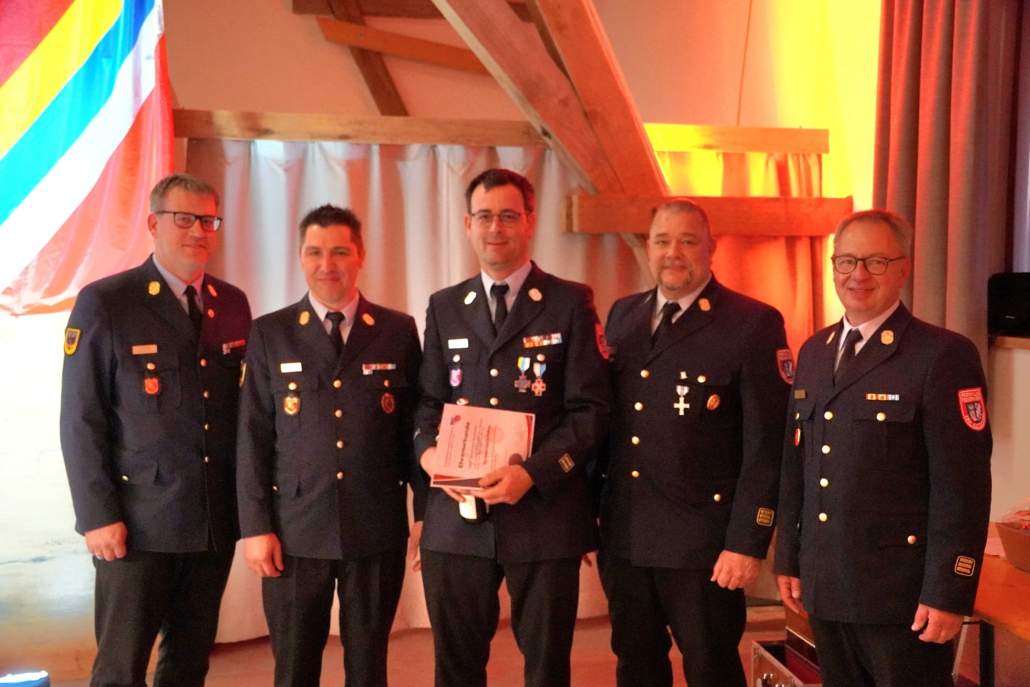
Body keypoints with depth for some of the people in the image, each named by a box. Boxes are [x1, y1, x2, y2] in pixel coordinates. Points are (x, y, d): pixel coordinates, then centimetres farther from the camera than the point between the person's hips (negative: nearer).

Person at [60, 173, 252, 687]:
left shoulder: (233, 305, 9)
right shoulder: (104, 302, -6)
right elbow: (80, 419, -8)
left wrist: (247, 498, 8)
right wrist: (98, 515, -12)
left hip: (216, 520, 5)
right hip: (138, 522, -4)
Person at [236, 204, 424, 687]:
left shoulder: (399, 331, 3)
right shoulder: (269, 333, 3)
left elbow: (416, 426, 5)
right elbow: (253, 436, 1)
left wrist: (428, 511, 3)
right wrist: (256, 526, -4)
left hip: (377, 529, 0)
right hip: (295, 530, 0)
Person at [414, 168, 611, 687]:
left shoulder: (570, 303, 1)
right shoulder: (444, 308, 12)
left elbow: (589, 409, -5)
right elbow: (428, 402, 13)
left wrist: (532, 473, -18)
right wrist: (429, 452, -9)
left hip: (544, 514, -2)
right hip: (456, 518, 3)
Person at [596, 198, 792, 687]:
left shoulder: (754, 324, -8)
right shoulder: (623, 315, 9)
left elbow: (766, 444, -11)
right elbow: (606, 416, 12)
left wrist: (747, 541, -14)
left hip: (701, 541, -5)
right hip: (622, 537, 5)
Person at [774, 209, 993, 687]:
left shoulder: (944, 355, -10)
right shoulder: (813, 352, 10)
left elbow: (963, 485, -13)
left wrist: (948, 593, -15)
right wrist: (789, 559, 12)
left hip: (901, 596, -6)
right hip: (823, 591, 6)